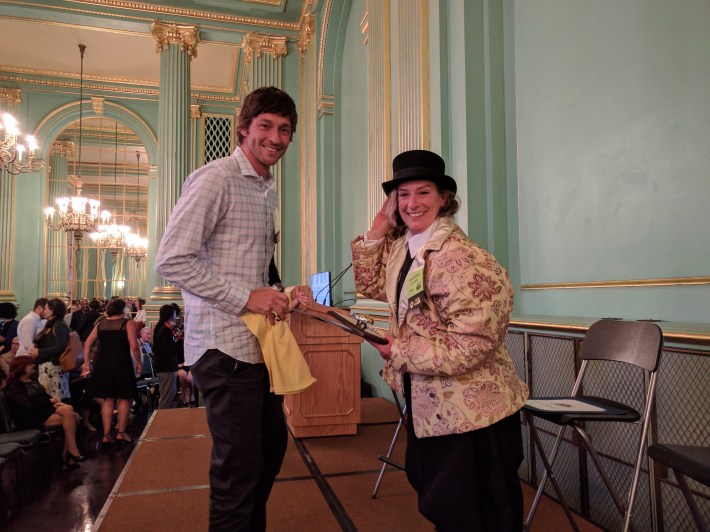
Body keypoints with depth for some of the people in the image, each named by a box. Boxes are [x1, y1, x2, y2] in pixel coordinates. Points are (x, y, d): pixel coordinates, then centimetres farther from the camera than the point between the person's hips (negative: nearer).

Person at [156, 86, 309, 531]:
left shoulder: (268, 189, 16)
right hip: (226, 345, -9)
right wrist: (247, 297, -20)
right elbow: (171, 260, -19)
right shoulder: (215, 180, -12)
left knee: (271, 445, 21)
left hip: (259, 342, 9)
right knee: (240, 465, 1)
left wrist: (283, 296, 8)